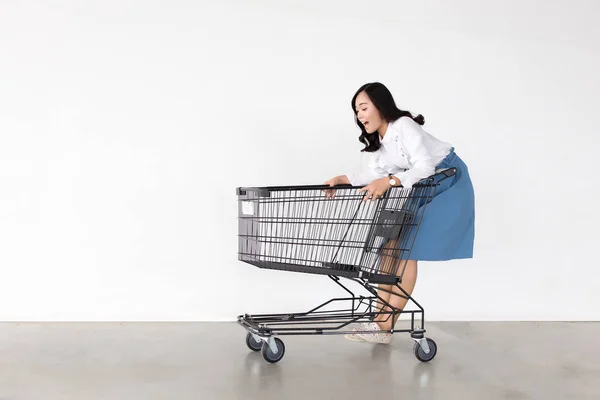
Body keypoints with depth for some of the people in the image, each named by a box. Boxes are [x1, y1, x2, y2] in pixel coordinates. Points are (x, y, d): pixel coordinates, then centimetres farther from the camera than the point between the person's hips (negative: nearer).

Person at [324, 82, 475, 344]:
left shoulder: (404, 127, -24)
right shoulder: (377, 138, 4)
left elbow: (425, 168, -34)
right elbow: (375, 174, -6)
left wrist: (389, 181, -48)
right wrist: (344, 179, -22)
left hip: (447, 185, -9)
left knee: (406, 250, -15)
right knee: (390, 247, -1)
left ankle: (385, 326, -12)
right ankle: (380, 321, 0)